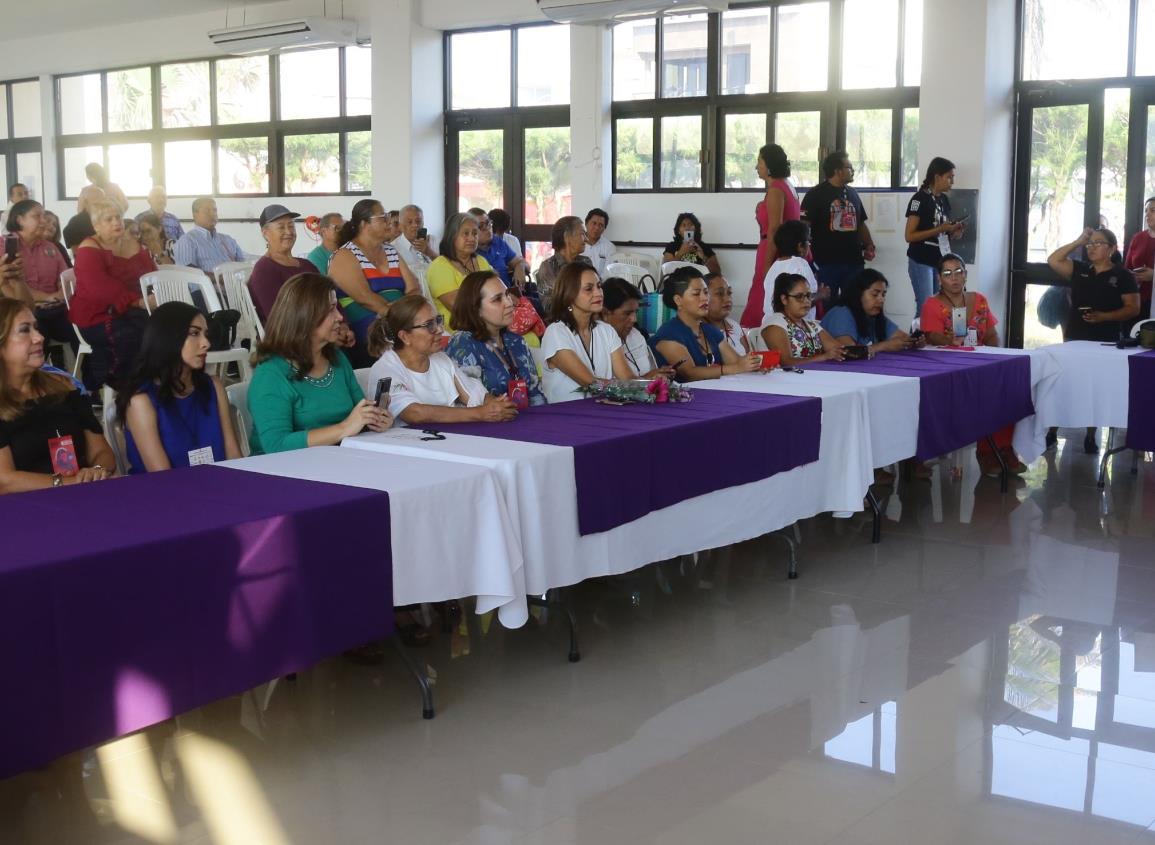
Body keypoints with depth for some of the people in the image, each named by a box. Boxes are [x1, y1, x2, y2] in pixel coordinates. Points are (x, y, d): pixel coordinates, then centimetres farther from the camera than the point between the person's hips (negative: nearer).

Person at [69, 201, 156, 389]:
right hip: (97, 316, -6)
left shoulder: (134, 246, 16)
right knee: (129, 336, -36)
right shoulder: (89, 250, -6)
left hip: (129, 313, 6)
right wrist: (138, 301, -27)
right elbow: (99, 289, -21)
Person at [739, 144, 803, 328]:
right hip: (789, 252, 9)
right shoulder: (787, 186, 16)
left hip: (776, 251, -9)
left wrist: (767, 264, -20)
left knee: (765, 305, -7)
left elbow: (774, 228, -19)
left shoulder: (775, 189, -12)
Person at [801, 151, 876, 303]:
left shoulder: (852, 193, 16)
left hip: (854, 261, 6)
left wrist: (869, 246, 7)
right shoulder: (816, 194, -4)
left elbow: (860, 224, 22)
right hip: (827, 262, -6)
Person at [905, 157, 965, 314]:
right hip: (921, 261, -7)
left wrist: (954, 233, 1)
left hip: (940, 261, 7)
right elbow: (909, 236, -16)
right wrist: (940, 229, -19)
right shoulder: (920, 199, -10)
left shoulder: (944, 199, 12)